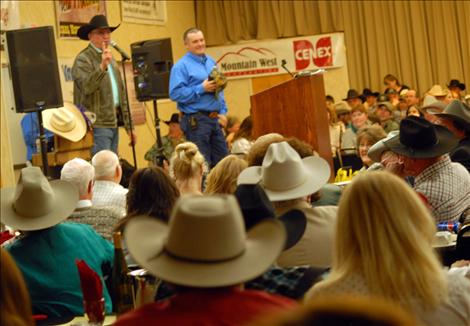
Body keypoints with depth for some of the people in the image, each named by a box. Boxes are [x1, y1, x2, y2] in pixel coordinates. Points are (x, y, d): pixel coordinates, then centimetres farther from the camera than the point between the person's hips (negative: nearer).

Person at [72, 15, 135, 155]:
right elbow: (86, 87, -23)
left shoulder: (110, 58, 20)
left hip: (113, 123, 8)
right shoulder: (83, 59, -6)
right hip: (97, 124, -8)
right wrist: (102, 66, -35)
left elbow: (121, 93, 23)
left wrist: (128, 125, 20)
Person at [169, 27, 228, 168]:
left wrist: (223, 112, 10)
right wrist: (201, 89, -19)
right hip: (196, 120, -7)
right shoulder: (181, 66, -8)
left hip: (214, 119, 7)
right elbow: (175, 93, -17)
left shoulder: (211, 62, 15)